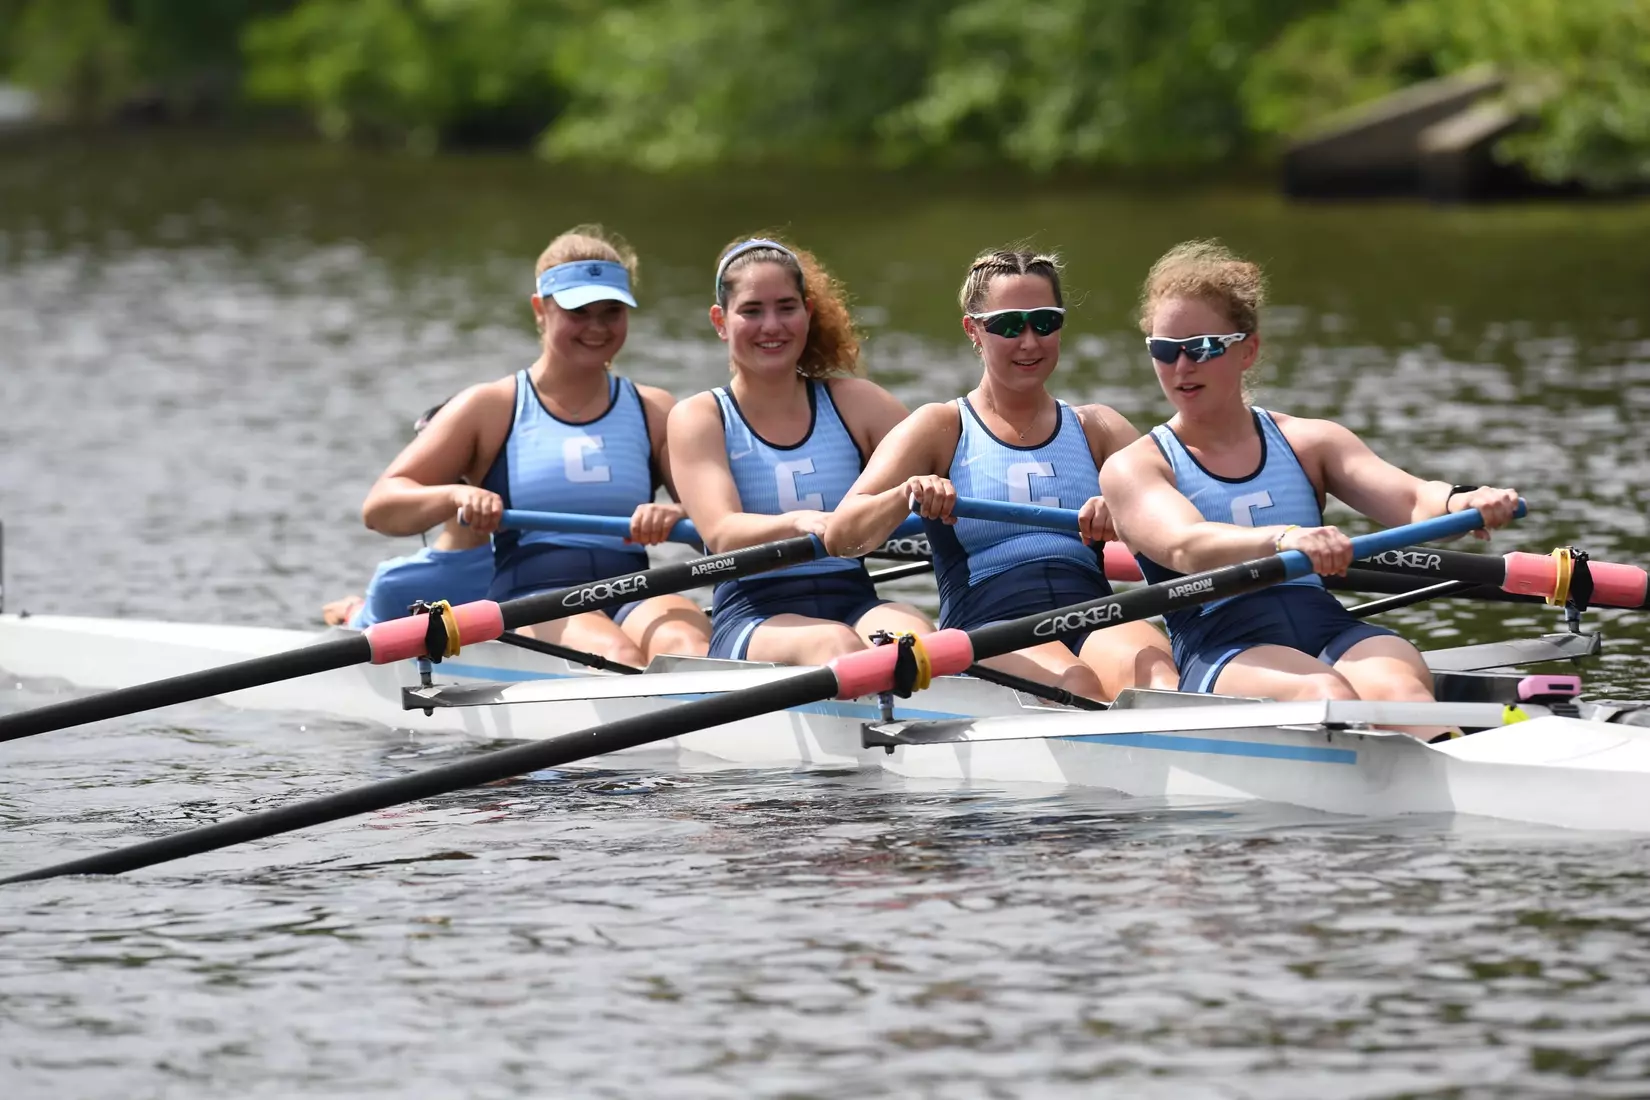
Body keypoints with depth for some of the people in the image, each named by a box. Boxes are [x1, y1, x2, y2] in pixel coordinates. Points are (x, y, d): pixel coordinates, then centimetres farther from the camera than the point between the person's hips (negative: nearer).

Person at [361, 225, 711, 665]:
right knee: (619, 657, -37)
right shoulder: (490, 408, 14)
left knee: (686, 646, -36)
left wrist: (679, 516, -15)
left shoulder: (654, 412, 20)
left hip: (635, 602, 2)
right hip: (527, 605, -2)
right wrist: (456, 496, -15)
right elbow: (379, 507, 7)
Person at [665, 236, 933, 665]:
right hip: (749, 623, -2)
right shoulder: (698, 419, 7)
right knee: (834, 643, -36)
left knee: (913, 634, -33)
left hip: (855, 605, 2)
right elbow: (722, 535, -9)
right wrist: (797, 523, -32)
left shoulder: (853, 402, 16)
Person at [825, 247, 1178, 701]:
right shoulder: (940, 429, 13)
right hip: (986, 628, -2)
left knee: (1151, 670, -36)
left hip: (1096, 627, 2)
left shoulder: (1098, 429, 22)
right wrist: (906, 496, -21)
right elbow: (840, 537, 1)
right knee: (1077, 685, -37)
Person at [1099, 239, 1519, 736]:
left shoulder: (1309, 443, 21)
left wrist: (1459, 502, -21)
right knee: (1325, 693, -35)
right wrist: (1284, 539, -33)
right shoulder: (1134, 468, 10)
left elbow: (1410, 499, 4)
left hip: (1333, 632, 3)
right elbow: (1183, 546, -12)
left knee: (1396, 684, -33)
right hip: (1223, 653, -2)